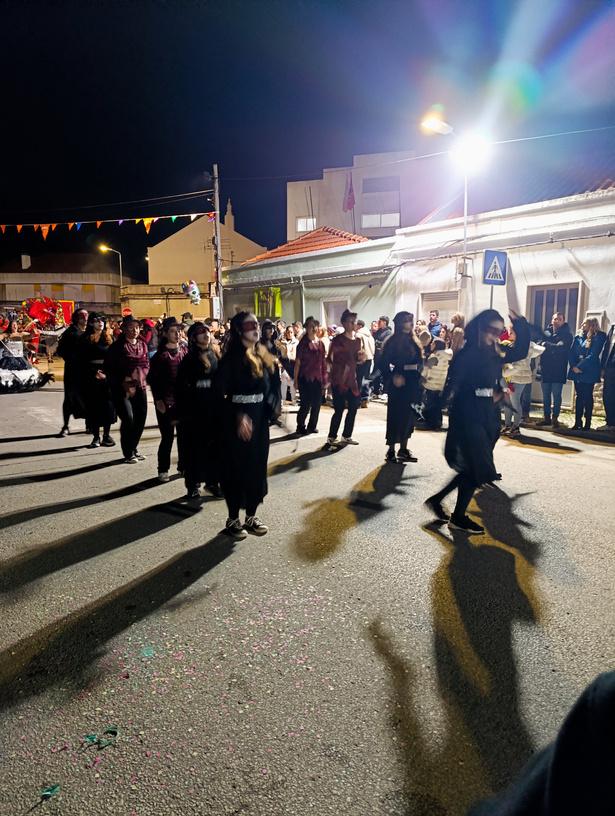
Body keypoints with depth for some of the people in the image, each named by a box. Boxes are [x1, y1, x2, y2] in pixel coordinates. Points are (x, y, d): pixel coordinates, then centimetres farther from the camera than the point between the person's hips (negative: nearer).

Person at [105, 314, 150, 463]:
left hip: (139, 387, 5)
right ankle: (128, 453, 2)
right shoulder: (117, 346, -6)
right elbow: (109, 369, -6)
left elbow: (146, 364, 10)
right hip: (121, 388, -5)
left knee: (141, 418, 6)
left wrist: (138, 377, -8)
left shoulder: (142, 344, 10)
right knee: (128, 419, -12)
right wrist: (124, 384, -10)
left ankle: (133, 448, 25)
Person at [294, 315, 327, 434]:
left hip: (317, 379, 4)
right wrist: (295, 380, -6)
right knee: (305, 405, -3)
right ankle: (301, 426, 15)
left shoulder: (320, 343, 7)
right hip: (305, 378, -4)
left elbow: (323, 362, 10)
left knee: (317, 404, 7)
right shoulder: (303, 343, -4)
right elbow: (297, 363, -4)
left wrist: (324, 379, 8)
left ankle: (312, 426, 23)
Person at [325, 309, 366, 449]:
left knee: (353, 408, 11)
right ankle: (331, 439, 5)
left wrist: (361, 358, 0)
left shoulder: (357, 340, 10)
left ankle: (346, 436, 27)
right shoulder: (338, 339, -10)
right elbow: (329, 359, -12)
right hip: (338, 379, -7)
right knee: (339, 410, -7)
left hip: (352, 379, 7)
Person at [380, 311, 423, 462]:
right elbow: (384, 363, -11)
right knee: (395, 416, 0)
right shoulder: (392, 342, -7)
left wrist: (417, 381, 5)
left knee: (407, 416, 10)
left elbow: (419, 362, 12)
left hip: (412, 384, 6)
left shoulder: (414, 342, 10)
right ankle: (391, 451, 9)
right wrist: (393, 377, -22)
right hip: (398, 384, -6)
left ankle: (403, 449, 20)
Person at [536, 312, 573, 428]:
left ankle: (555, 418, 9)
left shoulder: (567, 334, -2)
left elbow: (561, 347, -18)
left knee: (556, 395, 0)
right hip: (546, 368, 4)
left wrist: (546, 345, -18)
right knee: (545, 395, 9)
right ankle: (546, 417, 18)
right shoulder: (546, 332, 11)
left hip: (558, 370, -4)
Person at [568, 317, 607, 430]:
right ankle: (578, 422, 11)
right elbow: (571, 352, 6)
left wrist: (580, 367, -18)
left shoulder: (599, 337, -5)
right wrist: (573, 366, -9)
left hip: (589, 372, -5)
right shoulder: (578, 336, 12)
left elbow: (593, 355, -14)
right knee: (579, 396, 7)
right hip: (576, 371, 5)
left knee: (587, 397, -1)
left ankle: (587, 424, 4)